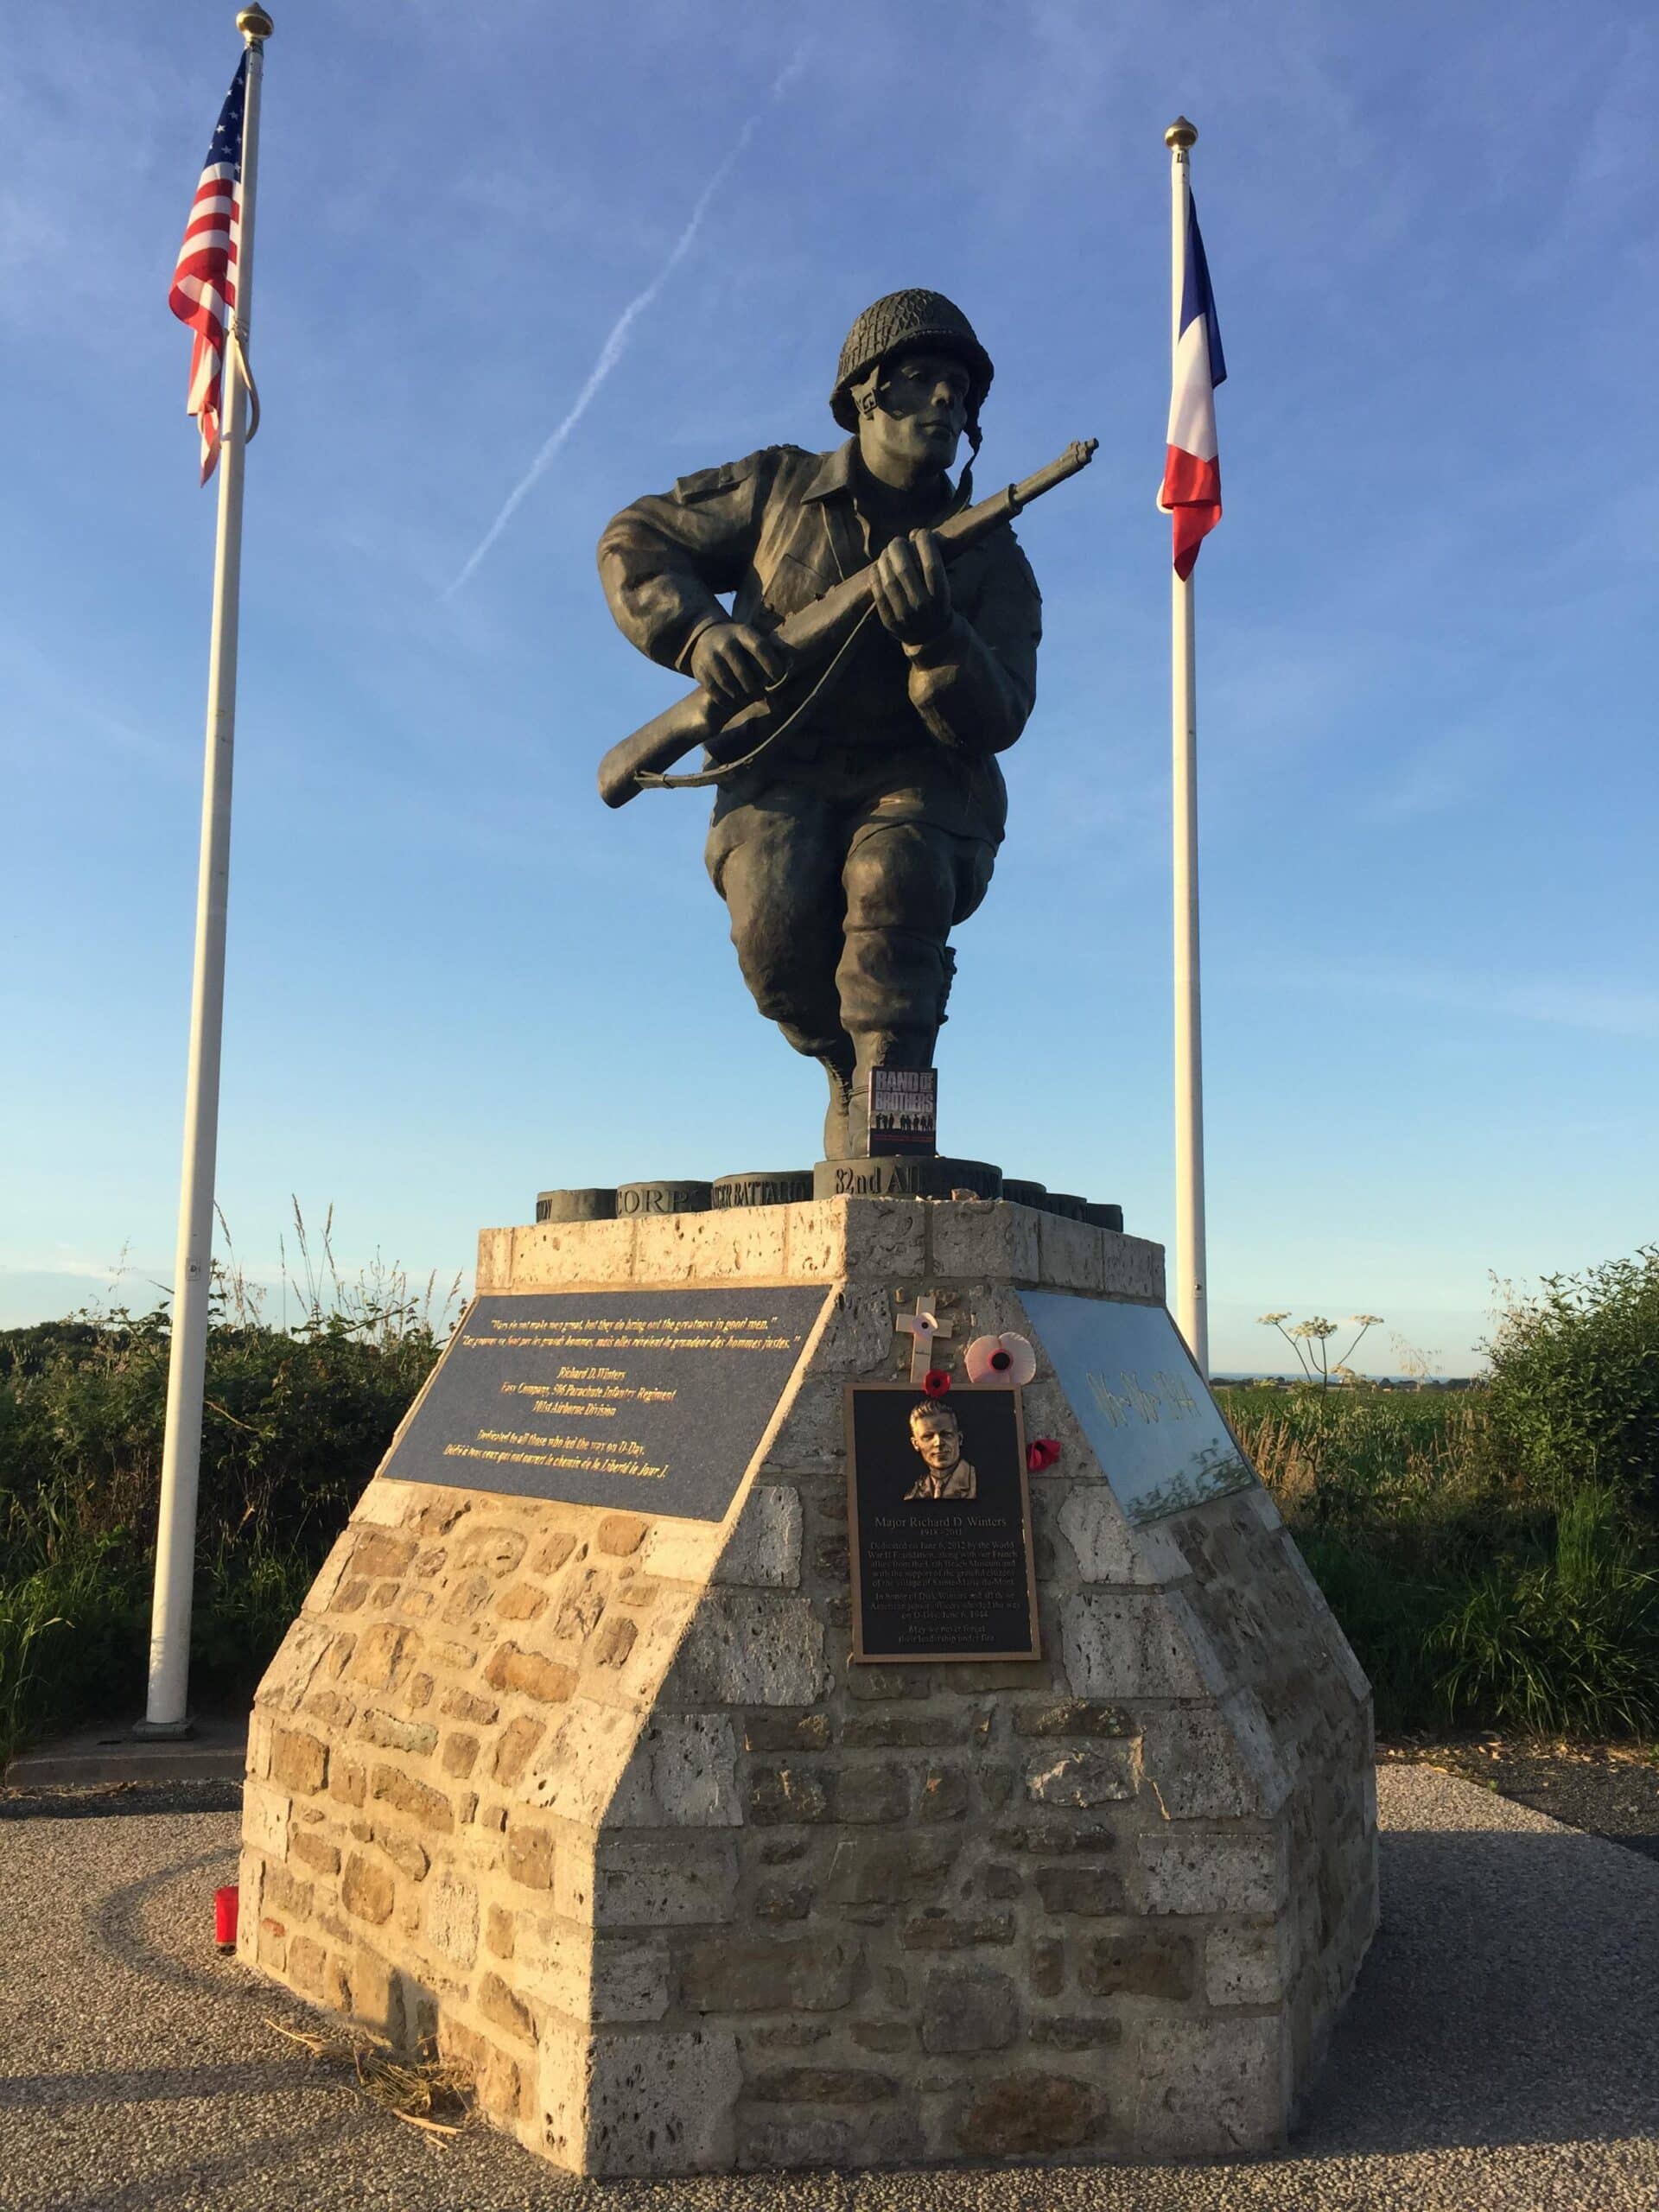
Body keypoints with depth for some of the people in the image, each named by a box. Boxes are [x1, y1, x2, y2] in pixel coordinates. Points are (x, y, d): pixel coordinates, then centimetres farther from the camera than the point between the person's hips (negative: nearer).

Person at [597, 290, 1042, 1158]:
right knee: (775, 916, -31)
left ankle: (872, 1141, -37)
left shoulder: (991, 558, 0)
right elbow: (634, 542, 9)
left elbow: (992, 722, -11)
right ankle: (850, 1060, 1)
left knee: (896, 880, -36)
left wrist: (935, 635, -32)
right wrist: (697, 631, -12)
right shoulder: (778, 488, 3)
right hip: (782, 777, 1)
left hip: (920, 786, 0)